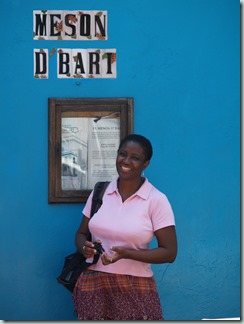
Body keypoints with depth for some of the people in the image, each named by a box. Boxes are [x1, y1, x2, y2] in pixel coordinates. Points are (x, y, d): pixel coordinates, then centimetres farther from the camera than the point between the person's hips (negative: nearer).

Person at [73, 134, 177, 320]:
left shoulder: (157, 200, -5)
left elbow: (169, 252, -6)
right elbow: (81, 233, 15)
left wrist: (127, 253, -18)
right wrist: (84, 247, -8)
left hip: (134, 289, -3)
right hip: (94, 285, 3)